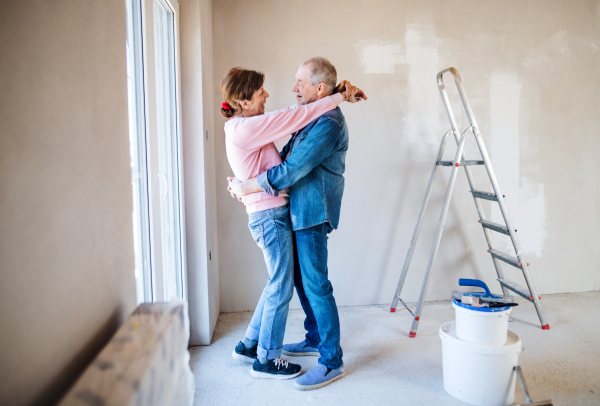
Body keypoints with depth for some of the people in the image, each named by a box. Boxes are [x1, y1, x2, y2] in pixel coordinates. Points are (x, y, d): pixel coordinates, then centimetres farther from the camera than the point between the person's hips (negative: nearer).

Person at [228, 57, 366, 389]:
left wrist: (247, 187, -13)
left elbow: (291, 171, -23)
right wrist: (243, 181, 11)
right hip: (300, 211, 10)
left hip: (313, 213, -10)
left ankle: (332, 362, 6)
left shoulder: (328, 124, -18)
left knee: (315, 284, -6)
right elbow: (286, 157, 19)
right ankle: (315, 339, 35)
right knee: (301, 278, 18)